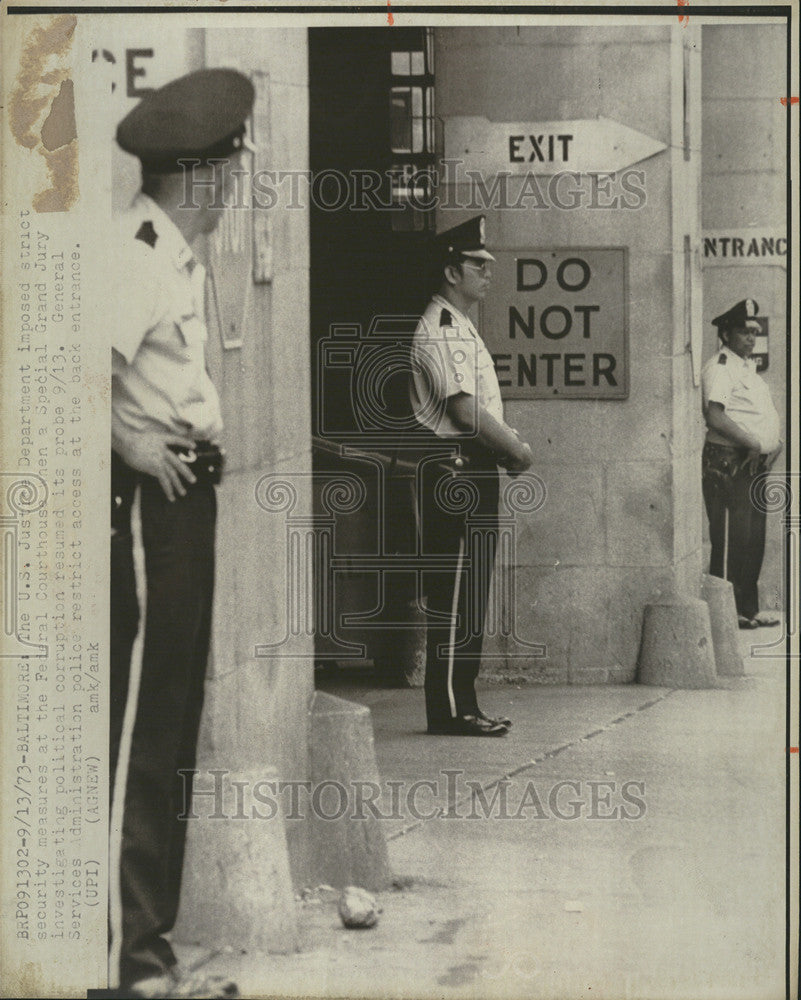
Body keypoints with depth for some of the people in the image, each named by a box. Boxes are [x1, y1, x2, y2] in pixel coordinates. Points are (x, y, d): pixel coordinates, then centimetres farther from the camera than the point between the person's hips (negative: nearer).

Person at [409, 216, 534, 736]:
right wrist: (518, 448, -10)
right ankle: (451, 708, -6)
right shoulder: (439, 329, -12)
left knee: (469, 594, 11)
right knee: (455, 592, -8)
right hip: (455, 469, -11)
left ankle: (461, 704, 15)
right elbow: (463, 407, -19)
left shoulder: (461, 327, 22)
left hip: (475, 470, 11)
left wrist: (508, 444, 8)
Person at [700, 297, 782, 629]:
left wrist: (776, 444, 6)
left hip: (755, 465, 9)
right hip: (728, 465, -9)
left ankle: (748, 609, 18)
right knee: (730, 541, -9)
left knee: (754, 541, 11)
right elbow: (715, 415, -22)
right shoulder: (719, 366, -9)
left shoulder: (749, 367, 21)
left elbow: (767, 416, 25)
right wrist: (753, 443, -22)